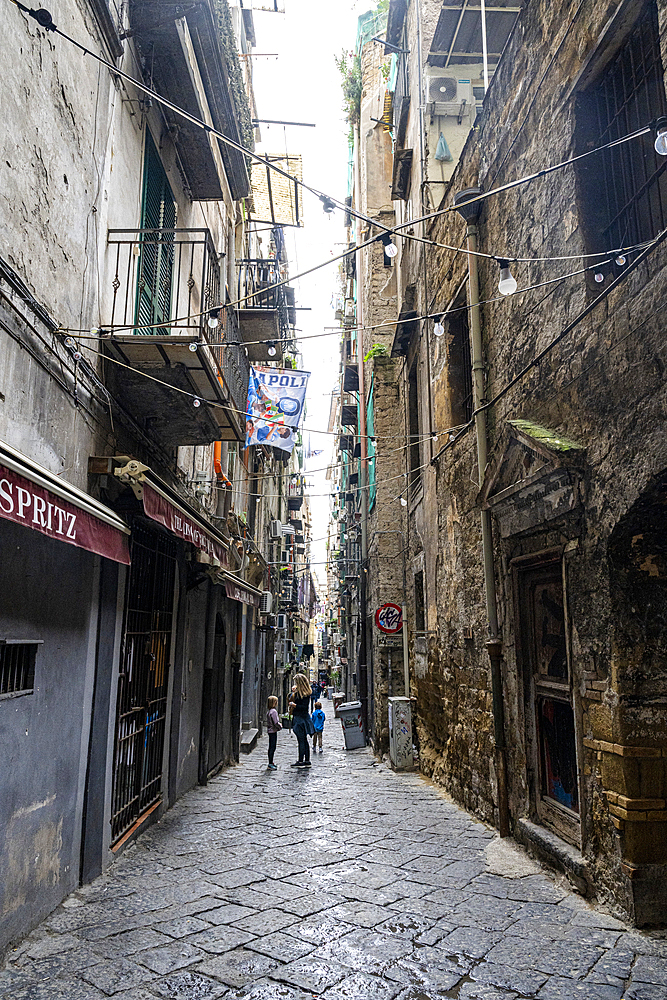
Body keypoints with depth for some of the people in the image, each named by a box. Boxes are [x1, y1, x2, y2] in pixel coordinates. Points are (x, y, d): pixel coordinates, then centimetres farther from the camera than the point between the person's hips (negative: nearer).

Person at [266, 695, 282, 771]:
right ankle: (270, 764, -6)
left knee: (271, 747, 16)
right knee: (272, 747, -7)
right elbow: (276, 723, -21)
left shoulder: (269, 711, 12)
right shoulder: (274, 711, -18)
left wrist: (279, 724, 13)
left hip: (270, 730, 10)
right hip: (273, 731, -10)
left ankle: (271, 763, 24)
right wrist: (280, 726, -4)